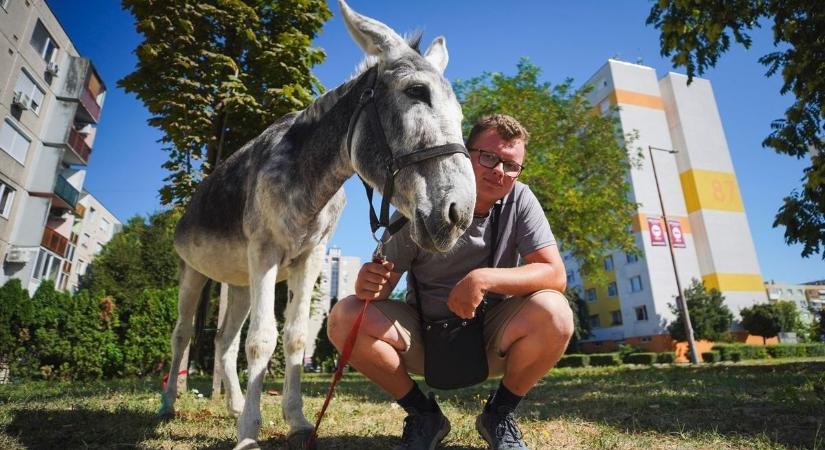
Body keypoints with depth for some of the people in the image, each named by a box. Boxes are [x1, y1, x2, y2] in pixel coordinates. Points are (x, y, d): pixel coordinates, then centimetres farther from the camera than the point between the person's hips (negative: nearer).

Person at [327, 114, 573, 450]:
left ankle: (500, 414, 1)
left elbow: (555, 275, -17)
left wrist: (485, 279, -32)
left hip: (491, 337, 1)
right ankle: (424, 415, 1)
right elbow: (385, 283, -13)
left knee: (553, 313, -29)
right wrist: (370, 284, -38)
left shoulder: (520, 201, -9)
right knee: (345, 316, -23)